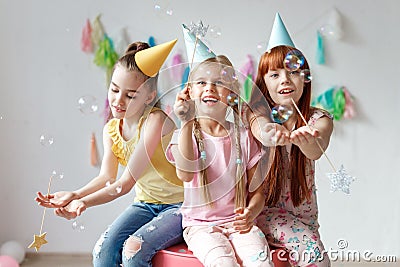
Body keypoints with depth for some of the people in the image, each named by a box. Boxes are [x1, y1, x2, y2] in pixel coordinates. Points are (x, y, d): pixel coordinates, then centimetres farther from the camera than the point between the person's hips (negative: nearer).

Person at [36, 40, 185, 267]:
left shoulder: (157, 119, -22)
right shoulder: (111, 129, 2)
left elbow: (126, 183, -26)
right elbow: (107, 177, -5)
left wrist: (84, 202, -35)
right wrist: (74, 195, -23)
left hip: (179, 205, -6)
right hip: (145, 204, 6)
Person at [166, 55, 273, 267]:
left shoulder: (243, 137, 7)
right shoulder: (184, 135, 1)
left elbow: (258, 189, 8)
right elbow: (185, 174, -21)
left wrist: (251, 213, -14)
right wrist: (186, 123, -27)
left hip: (238, 222, 2)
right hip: (200, 224, -2)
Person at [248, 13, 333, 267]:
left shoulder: (318, 119, -6)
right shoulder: (258, 114, -7)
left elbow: (316, 150, -31)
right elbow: (262, 130, -34)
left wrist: (302, 139, -56)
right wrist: (272, 133, -61)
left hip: (304, 214, 3)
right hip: (266, 209, -3)